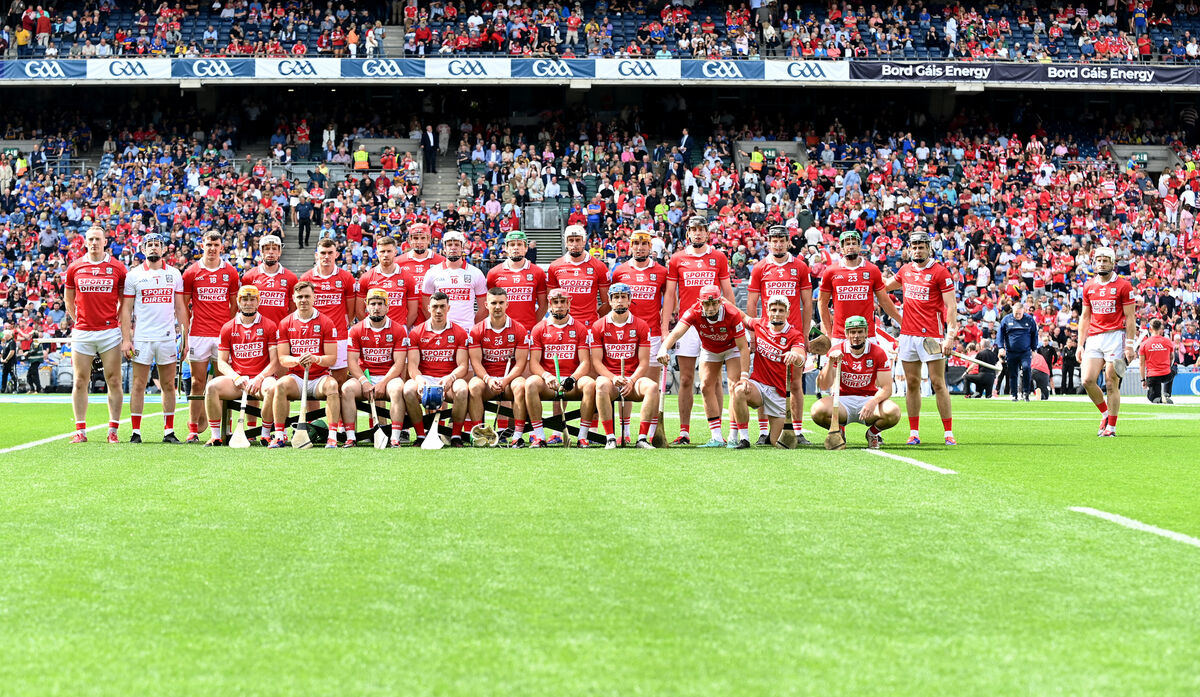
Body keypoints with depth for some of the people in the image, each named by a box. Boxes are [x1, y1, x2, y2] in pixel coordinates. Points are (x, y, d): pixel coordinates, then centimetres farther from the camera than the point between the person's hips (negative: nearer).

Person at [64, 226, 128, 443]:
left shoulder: (117, 268, 3)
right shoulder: (74, 268, 6)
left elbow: (124, 301, 12)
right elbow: (69, 300, 16)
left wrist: (117, 321, 3)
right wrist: (77, 321, 9)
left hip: (110, 331, -1)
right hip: (82, 333, 1)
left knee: (114, 381, -2)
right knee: (80, 382, 2)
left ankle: (113, 430, 3)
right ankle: (80, 430, 7)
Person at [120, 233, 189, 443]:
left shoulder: (174, 274, 9)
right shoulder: (133, 275, 3)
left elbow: (180, 308, 11)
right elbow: (126, 309, 2)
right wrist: (126, 339, -6)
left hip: (167, 337, 2)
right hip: (141, 337, -2)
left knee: (169, 385, 4)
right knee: (139, 384, -1)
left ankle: (169, 431, 8)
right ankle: (136, 432, 3)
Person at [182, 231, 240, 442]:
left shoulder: (230, 272, 8)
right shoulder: (191, 272, 5)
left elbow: (234, 305, 13)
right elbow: (184, 306, 8)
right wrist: (184, 335, 2)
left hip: (224, 334, 1)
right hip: (198, 335, -1)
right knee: (197, 383, 1)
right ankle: (193, 429, 5)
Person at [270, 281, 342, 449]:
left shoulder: (326, 323, 2)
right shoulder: (285, 323, 7)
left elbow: (332, 359, -3)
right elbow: (282, 359, 2)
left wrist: (316, 359, -24)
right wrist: (297, 360, -20)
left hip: (320, 378, -1)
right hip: (296, 377, 1)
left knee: (332, 385, -34)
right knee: (281, 385, -32)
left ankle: (332, 435, -34)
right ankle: (280, 435, -27)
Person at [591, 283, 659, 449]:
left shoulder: (641, 326, 7)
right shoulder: (599, 326, 6)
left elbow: (644, 362, 2)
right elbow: (596, 361, 1)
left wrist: (631, 381, -16)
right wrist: (613, 378, -17)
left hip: (634, 378, 1)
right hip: (608, 376, -1)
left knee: (652, 386, -31)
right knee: (602, 386, -37)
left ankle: (643, 438, -30)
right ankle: (610, 438, -34)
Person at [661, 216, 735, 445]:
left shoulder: (719, 258, 8)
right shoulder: (677, 260, 8)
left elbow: (727, 293, 9)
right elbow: (669, 295, 7)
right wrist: (665, 328, 0)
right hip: (686, 323, 0)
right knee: (686, 381, 2)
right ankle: (684, 432, 5)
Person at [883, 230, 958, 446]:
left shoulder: (940, 272, -6)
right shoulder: (905, 270, 11)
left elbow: (951, 306, -9)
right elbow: (884, 287, 30)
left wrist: (950, 336, -16)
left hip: (931, 334, -5)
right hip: (908, 334, 5)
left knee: (938, 383, -5)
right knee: (912, 383, 7)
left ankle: (948, 432, -2)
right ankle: (914, 432, 12)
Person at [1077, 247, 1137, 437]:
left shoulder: (1123, 286, -2)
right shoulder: (1089, 286, 12)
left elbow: (1130, 318, -3)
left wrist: (1130, 345, -9)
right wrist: (1080, 344, 12)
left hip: (1115, 336, -4)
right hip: (1094, 338, 4)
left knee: (1111, 384, -4)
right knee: (1088, 380, -7)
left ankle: (1111, 426, 4)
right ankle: (1105, 413, 16)